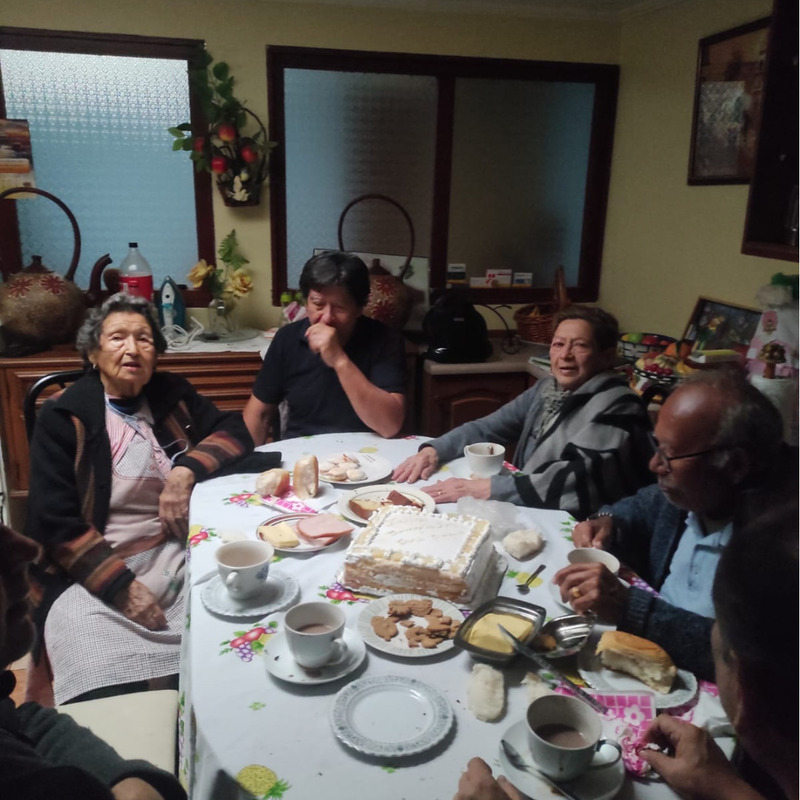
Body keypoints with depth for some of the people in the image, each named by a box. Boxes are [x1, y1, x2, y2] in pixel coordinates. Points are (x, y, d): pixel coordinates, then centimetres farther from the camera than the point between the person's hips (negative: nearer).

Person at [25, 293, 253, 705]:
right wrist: (123, 586, -16)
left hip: (178, 555, 4)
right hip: (92, 570, -4)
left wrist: (186, 470, -12)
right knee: (111, 704, -28)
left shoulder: (171, 394, 10)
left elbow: (236, 431, 6)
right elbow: (56, 523, -7)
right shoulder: (62, 418, -2)